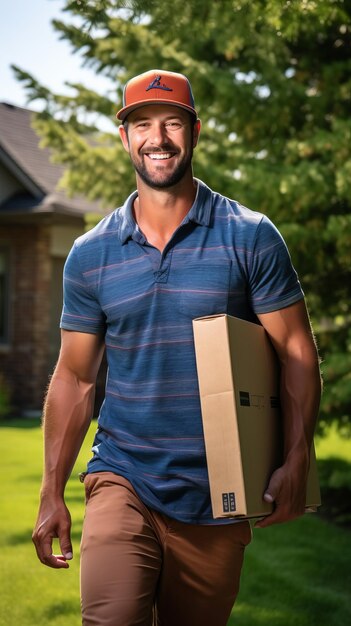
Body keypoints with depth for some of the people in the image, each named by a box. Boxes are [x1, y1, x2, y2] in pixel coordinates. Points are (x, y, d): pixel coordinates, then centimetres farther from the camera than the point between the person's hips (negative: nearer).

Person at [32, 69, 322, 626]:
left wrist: (296, 464, -11)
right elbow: (74, 378, 10)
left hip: (216, 495, 0)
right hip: (122, 478, 1)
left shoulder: (251, 237, -1)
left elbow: (298, 352, -1)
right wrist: (52, 493, 7)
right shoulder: (90, 255, 5)